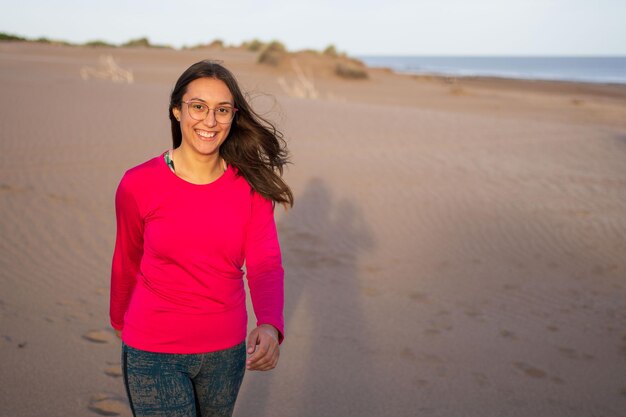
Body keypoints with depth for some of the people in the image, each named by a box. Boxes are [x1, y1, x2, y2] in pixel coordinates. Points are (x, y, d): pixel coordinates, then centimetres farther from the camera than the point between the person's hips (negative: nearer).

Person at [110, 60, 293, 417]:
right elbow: (127, 260, 2)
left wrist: (270, 325, -33)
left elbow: (266, 265, -14)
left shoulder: (250, 185, -7)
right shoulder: (138, 185, -12)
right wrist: (119, 319, 17)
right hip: (153, 352, -2)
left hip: (226, 349, 3)